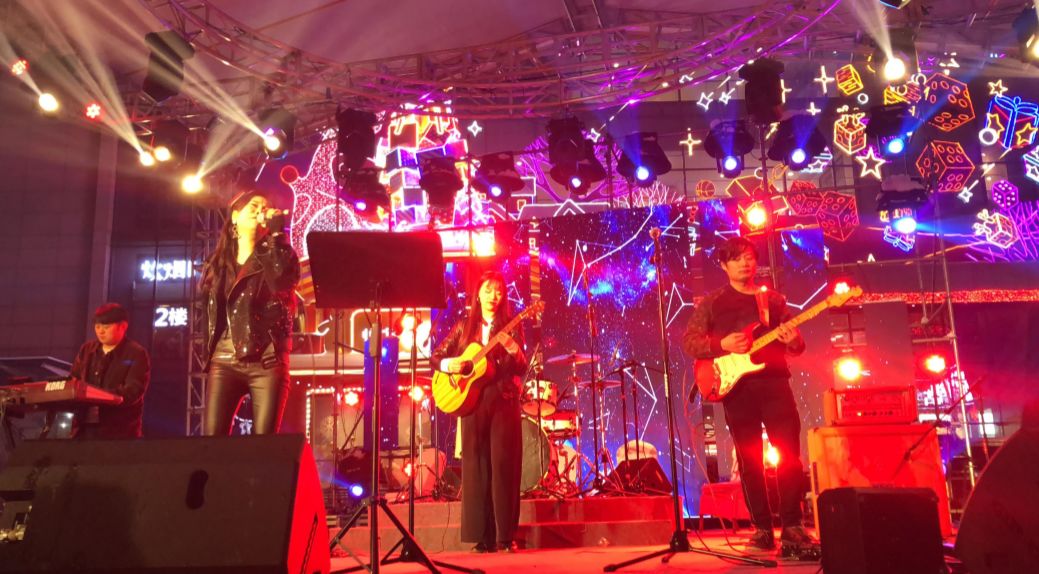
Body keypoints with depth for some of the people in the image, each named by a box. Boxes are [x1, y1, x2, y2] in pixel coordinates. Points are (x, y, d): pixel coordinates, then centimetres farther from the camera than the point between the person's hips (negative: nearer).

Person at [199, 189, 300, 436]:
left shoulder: (275, 256, 8)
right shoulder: (217, 264, 17)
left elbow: (283, 281, -16)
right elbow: (208, 315, 19)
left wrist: (276, 232, -9)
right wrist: (207, 356, 12)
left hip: (267, 363, -3)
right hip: (224, 362, 3)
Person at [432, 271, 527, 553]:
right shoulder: (464, 326, 11)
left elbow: (521, 367, -2)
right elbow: (437, 356, 11)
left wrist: (513, 349, -22)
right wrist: (448, 364, -10)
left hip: (504, 400, -2)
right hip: (472, 400, 2)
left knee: (503, 465, -6)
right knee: (476, 466, 1)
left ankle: (506, 536, -2)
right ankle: (484, 537, 7)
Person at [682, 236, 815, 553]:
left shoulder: (774, 300, 15)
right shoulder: (711, 303, 8)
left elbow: (797, 347, 15)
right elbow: (689, 341, 1)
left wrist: (793, 339, -9)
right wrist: (723, 345, -14)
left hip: (775, 382, 2)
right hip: (736, 386, -2)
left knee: (790, 454, -4)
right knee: (750, 461, 3)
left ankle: (792, 526, 6)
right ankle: (762, 528, 12)